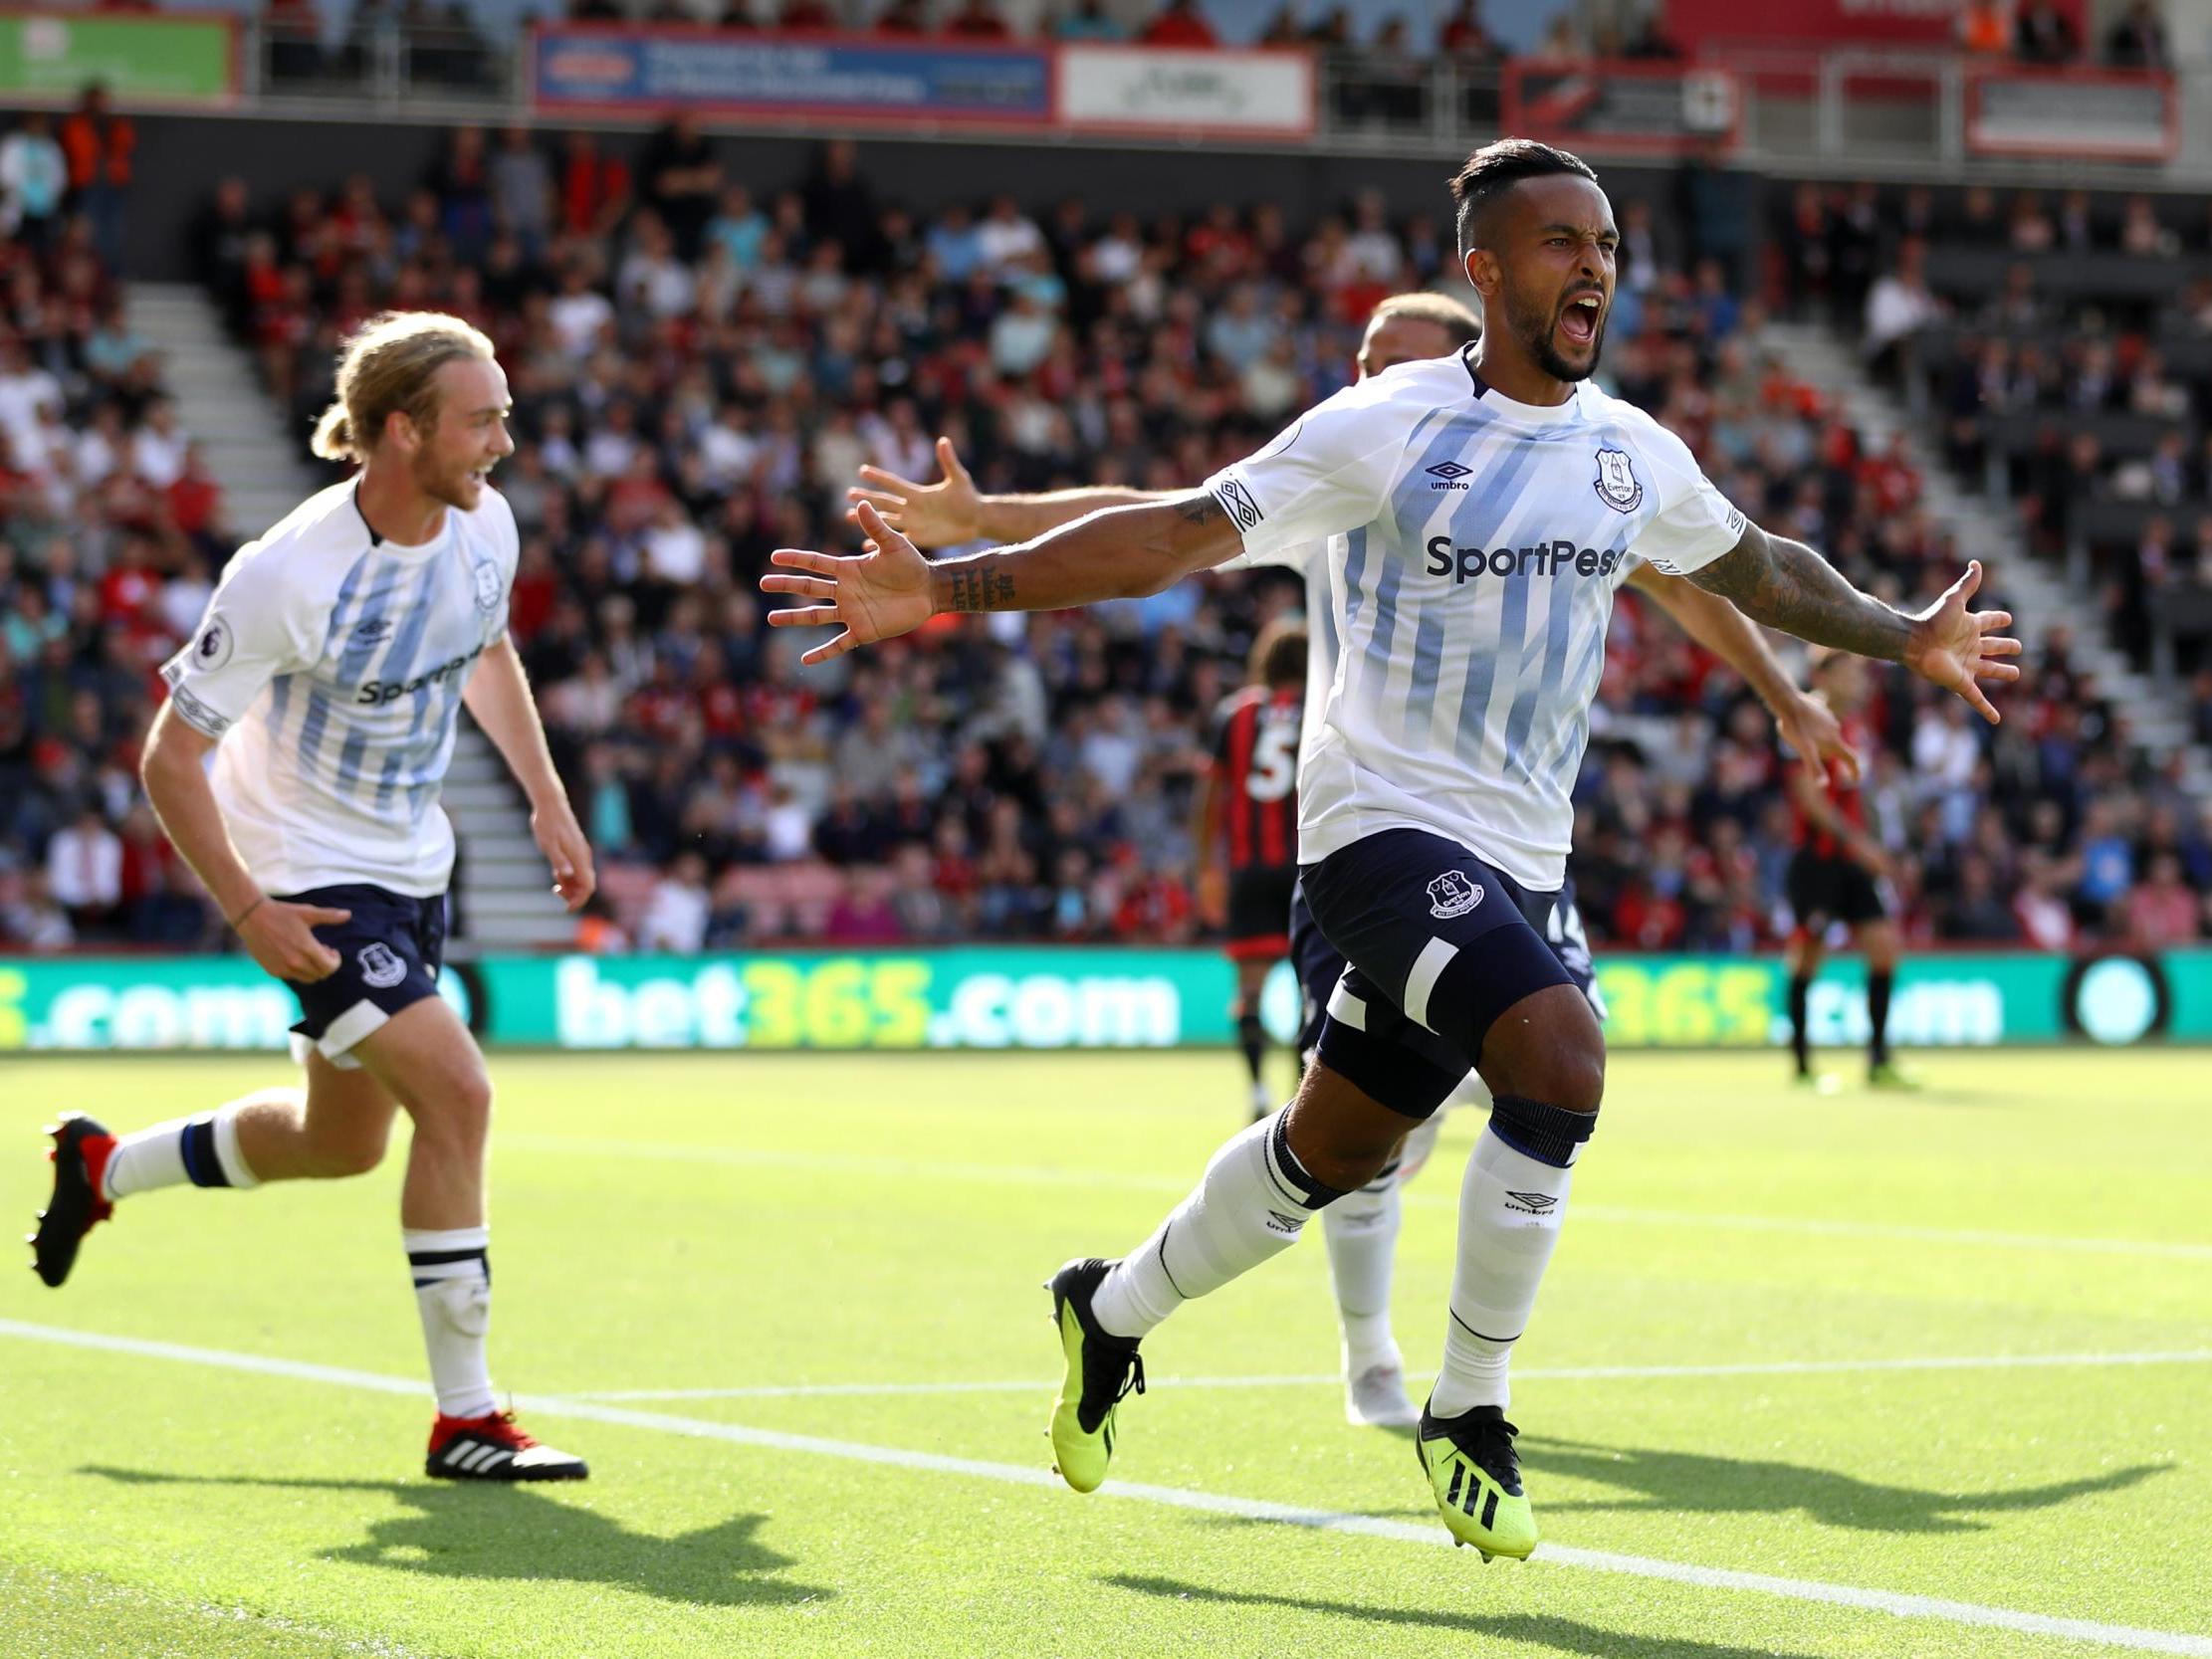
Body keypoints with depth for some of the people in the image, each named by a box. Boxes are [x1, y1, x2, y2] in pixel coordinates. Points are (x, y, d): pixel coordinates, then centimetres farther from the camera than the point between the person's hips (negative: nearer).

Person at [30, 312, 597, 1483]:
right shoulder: (288, 576, -27)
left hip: (413, 866, 8)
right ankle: (463, 1420, -14)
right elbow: (171, 759, -18)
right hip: (311, 879, -8)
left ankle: (101, 1166, 45)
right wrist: (247, 914, -22)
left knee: (340, 1143, 19)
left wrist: (546, 796, 14)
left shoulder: (485, 524, -7)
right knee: (457, 1095, -22)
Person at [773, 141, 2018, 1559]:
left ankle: (1112, 1312, 39)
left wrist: (1906, 638, 36)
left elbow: (1759, 568, 28)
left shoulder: (1633, 453, 8)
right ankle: (1468, 1414, -10)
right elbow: (1172, 537, -14)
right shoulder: (1389, 429, -11)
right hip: (1387, 824, -6)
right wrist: (945, 589, -22)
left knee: (1332, 1154, 13)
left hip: (1521, 861, 7)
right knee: (1561, 1062, -27)